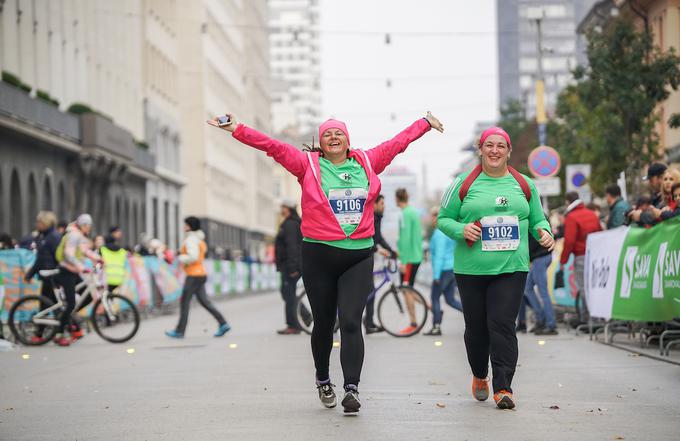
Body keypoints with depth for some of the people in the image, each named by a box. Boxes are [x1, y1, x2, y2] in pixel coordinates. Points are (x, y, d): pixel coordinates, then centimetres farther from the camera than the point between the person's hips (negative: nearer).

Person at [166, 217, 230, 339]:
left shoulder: (191, 239, -15)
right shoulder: (199, 239, 16)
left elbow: (193, 257, -27)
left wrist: (181, 258, -9)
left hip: (194, 275, -9)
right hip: (200, 273, 9)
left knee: (184, 302, -1)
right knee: (204, 301, 8)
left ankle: (179, 331, 4)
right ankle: (223, 324, 1)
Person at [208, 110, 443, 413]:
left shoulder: (367, 162, 10)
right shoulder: (308, 164, 3)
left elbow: (398, 142, 21)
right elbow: (274, 147, -3)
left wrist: (426, 124, 32)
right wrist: (237, 130, -10)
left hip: (359, 257, 0)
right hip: (319, 255, 0)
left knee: (350, 322, -12)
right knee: (324, 323, 11)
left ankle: (351, 389, -17)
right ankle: (322, 380, 32)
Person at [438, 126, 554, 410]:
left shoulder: (524, 185, 12)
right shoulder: (464, 184, 5)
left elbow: (537, 219, 20)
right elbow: (443, 219, 8)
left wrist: (544, 232, -3)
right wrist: (462, 230, -12)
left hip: (511, 269, 0)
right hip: (471, 269, 0)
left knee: (503, 325, -12)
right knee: (476, 327, 7)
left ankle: (503, 388, -12)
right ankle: (479, 375, 33)